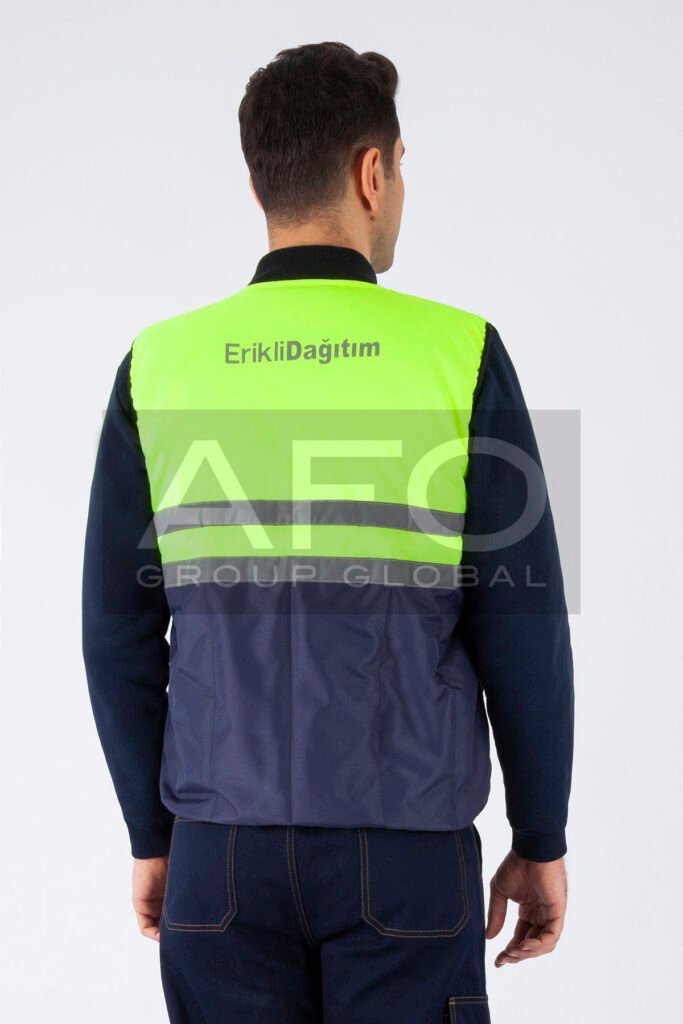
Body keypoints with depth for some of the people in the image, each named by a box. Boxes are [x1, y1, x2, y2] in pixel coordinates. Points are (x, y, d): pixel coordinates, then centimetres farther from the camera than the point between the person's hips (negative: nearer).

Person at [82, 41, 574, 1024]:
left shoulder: (160, 364, 0)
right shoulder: (461, 356, -6)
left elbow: (120, 635, 2)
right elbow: (522, 631, -7)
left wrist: (151, 837, 13)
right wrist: (541, 844, 4)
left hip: (226, 852, 2)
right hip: (404, 850, -2)